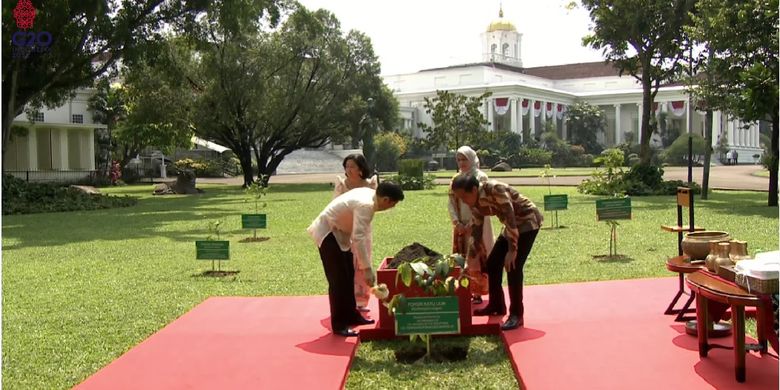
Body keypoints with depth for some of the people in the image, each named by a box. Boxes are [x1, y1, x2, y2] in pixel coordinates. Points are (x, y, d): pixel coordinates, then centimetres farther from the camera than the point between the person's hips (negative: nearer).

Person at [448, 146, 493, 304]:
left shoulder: (481, 177, -6)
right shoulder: (456, 179, 8)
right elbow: (451, 202, 6)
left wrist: (471, 224, -15)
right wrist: (457, 222, -8)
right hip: (460, 226, 5)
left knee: (477, 257, -3)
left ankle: (478, 292, 3)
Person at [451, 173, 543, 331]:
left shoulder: (495, 189, -29)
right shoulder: (475, 204, -5)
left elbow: (510, 217, -30)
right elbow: (476, 232, 3)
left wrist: (512, 250, -30)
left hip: (528, 221, -8)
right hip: (512, 225, 8)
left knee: (513, 266, -17)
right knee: (492, 263, 6)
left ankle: (516, 315, -9)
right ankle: (496, 305, 22)